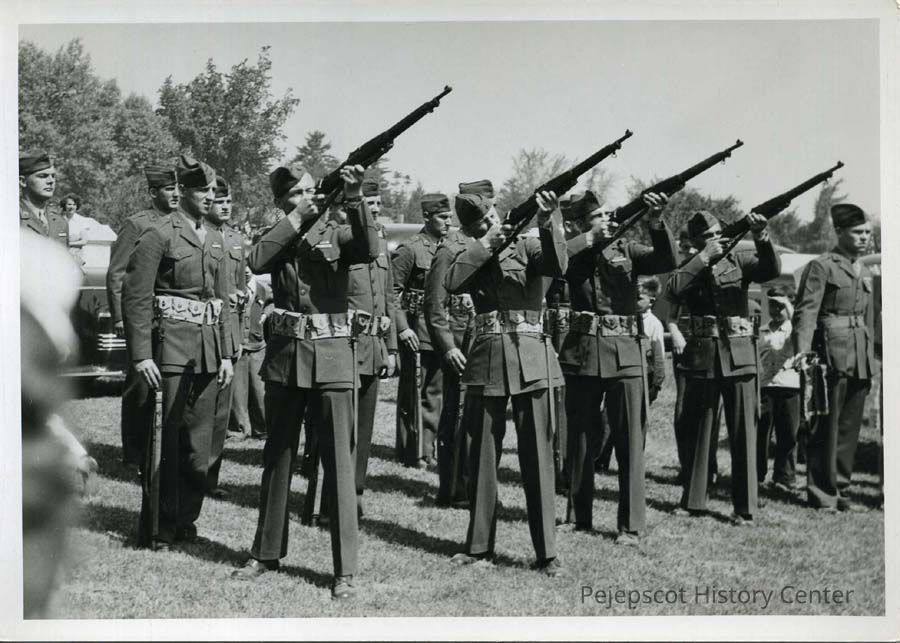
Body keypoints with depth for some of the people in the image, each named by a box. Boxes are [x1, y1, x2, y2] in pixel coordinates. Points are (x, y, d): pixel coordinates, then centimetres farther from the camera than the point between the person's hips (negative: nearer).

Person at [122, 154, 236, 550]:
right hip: (172, 348, -6)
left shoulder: (215, 240, 16)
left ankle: (185, 520, 20)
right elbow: (135, 298, -9)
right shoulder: (159, 235, -5)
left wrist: (227, 353, 12)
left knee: (200, 442, 9)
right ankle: (156, 527, 7)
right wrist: (141, 355, -15)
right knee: (166, 439, -3)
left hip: (209, 349, 6)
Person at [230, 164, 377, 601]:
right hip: (284, 355, 3)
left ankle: (345, 571, 0)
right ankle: (266, 554, 27)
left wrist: (353, 199, -27)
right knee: (277, 459, 13)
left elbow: (369, 249, -18)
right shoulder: (279, 237, 10)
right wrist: (297, 218, -9)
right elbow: (256, 262, -12)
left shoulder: (337, 233, 4)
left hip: (331, 357, -3)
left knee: (339, 463, -4)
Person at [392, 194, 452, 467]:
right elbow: (392, 291, -10)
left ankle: (428, 449, 20)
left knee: (434, 393, 12)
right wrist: (402, 327, -17)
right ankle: (411, 453, 8)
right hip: (417, 333, -7)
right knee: (413, 395, 0)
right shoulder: (410, 249, -8)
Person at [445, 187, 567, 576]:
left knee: (537, 455, -2)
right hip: (486, 360, 3)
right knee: (482, 455, 8)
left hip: (530, 359, -3)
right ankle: (478, 546, 18)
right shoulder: (472, 259, 12)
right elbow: (452, 283, -9)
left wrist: (547, 223, -30)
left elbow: (557, 266, -16)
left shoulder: (527, 246, 5)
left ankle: (546, 553, 2)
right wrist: (486, 244, -10)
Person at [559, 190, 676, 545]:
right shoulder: (574, 253, 7)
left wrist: (655, 223, -22)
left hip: (625, 355, -1)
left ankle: (631, 525, 0)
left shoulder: (627, 250, 9)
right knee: (579, 438, 9)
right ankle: (580, 516, 22)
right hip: (582, 354, 1)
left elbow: (667, 260, -7)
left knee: (629, 440, -3)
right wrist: (592, 237, -12)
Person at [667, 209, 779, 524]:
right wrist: (705, 257, -14)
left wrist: (760, 236, -27)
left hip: (739, 355, -1)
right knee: (696, 432, 10)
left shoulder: (738, 260, 6)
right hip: (702, 356, 2)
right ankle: (692, 500, 21)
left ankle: (745, 507, 2)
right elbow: (675, 289, -15)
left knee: (743, 432, -2)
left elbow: (772, 269, -11)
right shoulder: (689, 269, 7)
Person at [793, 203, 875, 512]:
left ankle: (839, 490, 19)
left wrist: (871, 359, 18)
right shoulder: (821, 267, -5)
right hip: (832, 355, -7)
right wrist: (802, 350, -26)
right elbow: (806, 311, -13)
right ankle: (821, 493, 5)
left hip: (860, 360, 7)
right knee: (826, 426, -3)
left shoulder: (866, 273, 18)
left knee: (850, 427, 10)